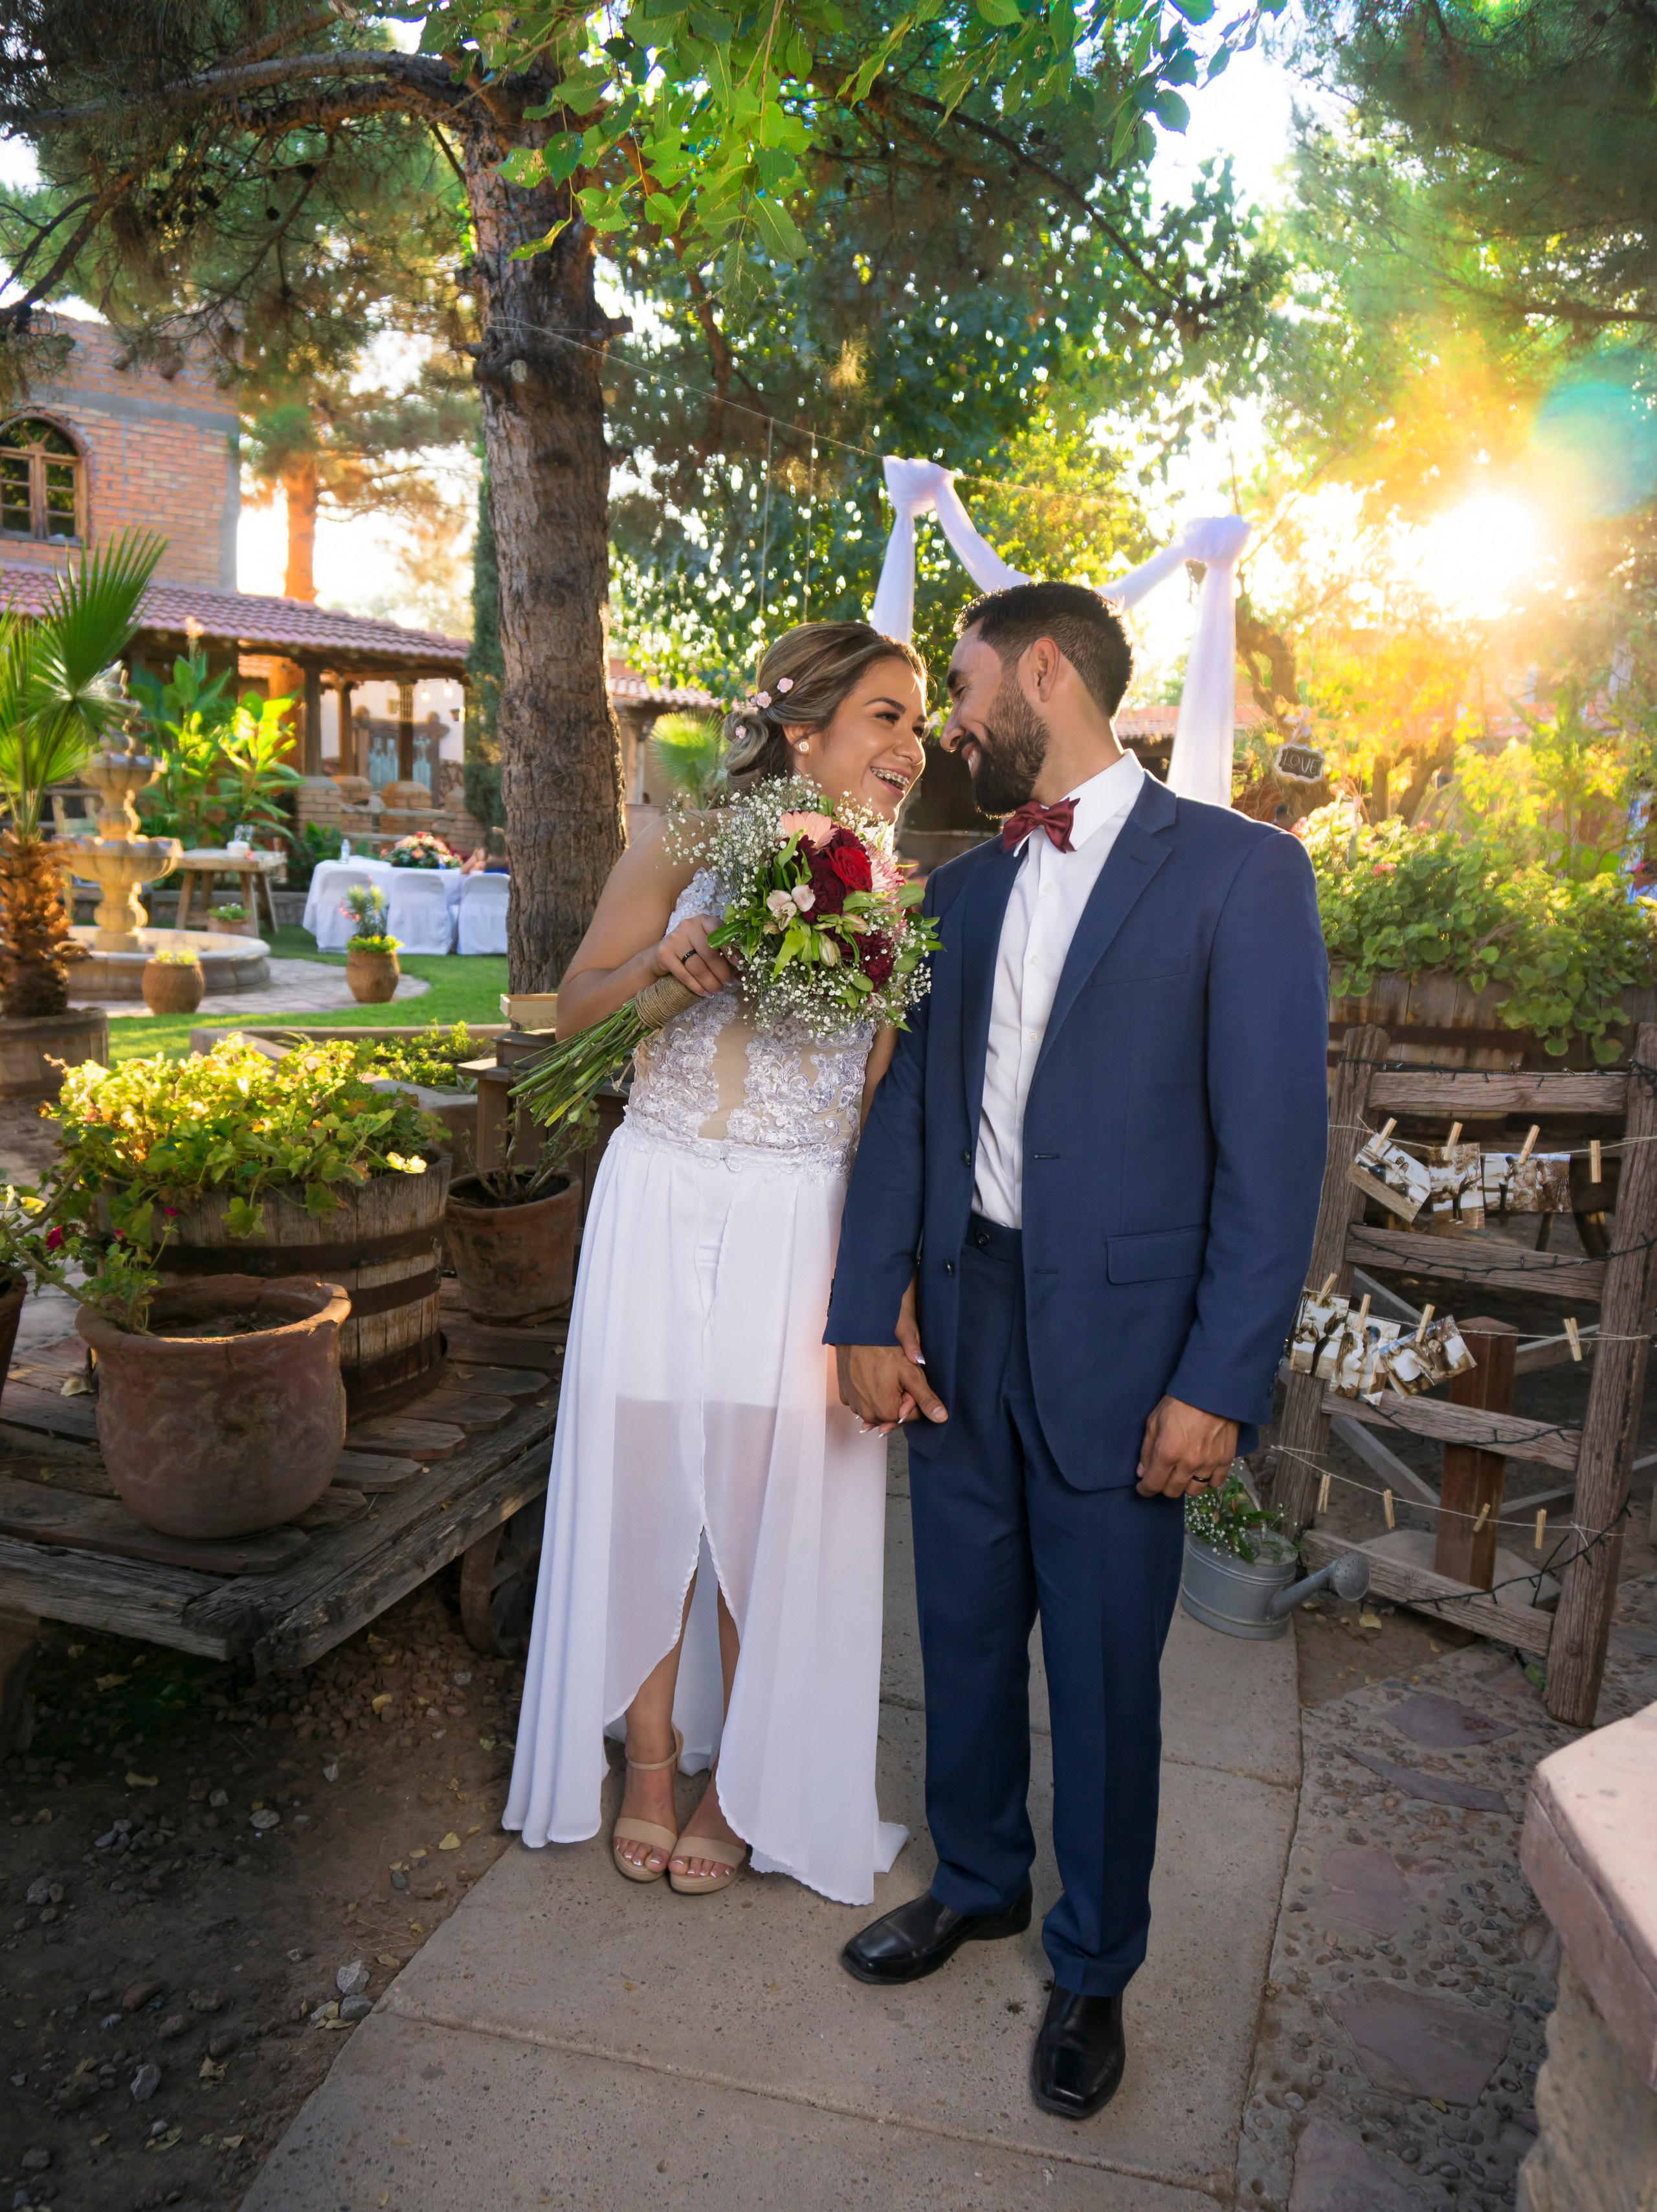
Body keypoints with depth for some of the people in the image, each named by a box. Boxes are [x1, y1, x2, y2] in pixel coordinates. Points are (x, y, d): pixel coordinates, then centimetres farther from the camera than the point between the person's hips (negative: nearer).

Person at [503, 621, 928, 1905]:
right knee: (645, 1487, 11)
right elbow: (576, 1011, 6)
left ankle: (743, 1788, 33)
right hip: (660, 1209, 1)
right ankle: (649, 1767, 35)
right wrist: (662, 960, -15)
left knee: (770, 1507, 9)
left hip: (798, 1232, 0)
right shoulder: (687, 850, -1)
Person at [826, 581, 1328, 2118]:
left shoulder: (1240, 873, -8)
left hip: (1117, 1343, -5)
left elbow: (1272, 1153, -11)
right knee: (963, 1637, 19)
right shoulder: (961, 887, 9)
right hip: (960, 1316, 5)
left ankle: (1092, 1970, 35)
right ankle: (975, 1881, 45)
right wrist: (867, 1314, 1)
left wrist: (1220, 1383, -14)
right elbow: (904, 1108, 8)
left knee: (1103, 1676, 10)